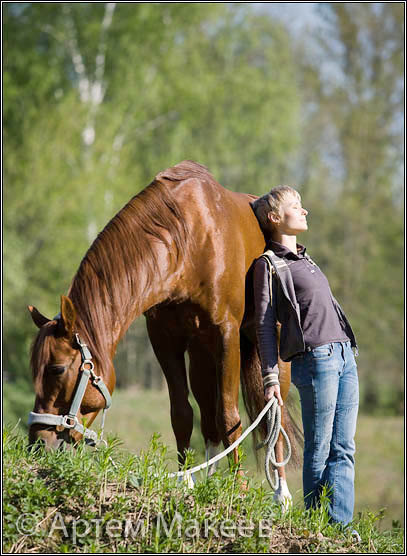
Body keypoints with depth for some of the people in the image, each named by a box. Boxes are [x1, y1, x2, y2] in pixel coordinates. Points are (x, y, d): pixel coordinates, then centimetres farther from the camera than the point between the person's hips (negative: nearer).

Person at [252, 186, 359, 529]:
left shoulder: (304, 259, 23)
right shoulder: (269, 264, -1)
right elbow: (265, 324, -5)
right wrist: (270, 378, -11)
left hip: (344, 355, 8)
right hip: (315, 359, -8)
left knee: (344, 449, 2)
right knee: (320, 450, -6)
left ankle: (341, 524, 2)